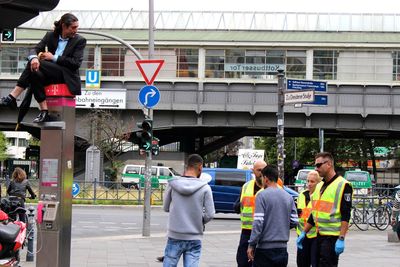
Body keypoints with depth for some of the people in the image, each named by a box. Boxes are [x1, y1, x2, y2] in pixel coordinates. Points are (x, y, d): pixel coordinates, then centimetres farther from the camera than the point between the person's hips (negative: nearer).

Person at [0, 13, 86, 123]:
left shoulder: (80, 40, 2)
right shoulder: (51, 36, 12)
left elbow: (76, 63, -8)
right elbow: (35, 49, 3)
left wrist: (54, 58, -14)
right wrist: (34, 57, -23)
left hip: (67, 76, -5)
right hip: (52, 75, 5)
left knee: (34, 65, -26)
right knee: (35, 73, -29)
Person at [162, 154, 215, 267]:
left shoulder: (173, 185, -4)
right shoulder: (205, 188, -8)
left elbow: (166, 208, 7)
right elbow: (210, 214, -6)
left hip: (175, 237, 1)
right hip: (194, 239, -1)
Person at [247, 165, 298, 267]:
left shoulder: (262, 195, -9)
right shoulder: (288, 197, 8)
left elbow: (258, 222, -15)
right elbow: (294, 221, 7)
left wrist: (251, 245, -11)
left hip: (265, 247, -5)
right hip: (282, 247, 5)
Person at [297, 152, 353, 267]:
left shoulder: (343, 185, -9)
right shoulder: (319, 186, 17)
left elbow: (345, 216, -15)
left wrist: (341, 239, -21)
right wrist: (303, 233, 19)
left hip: (332, 237, -8)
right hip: (319, 236, 8)